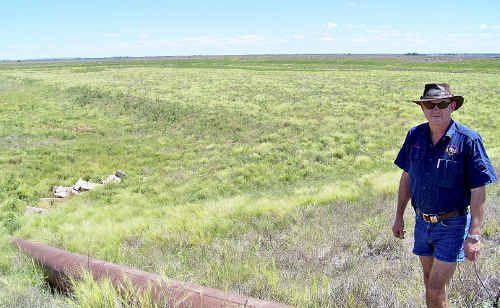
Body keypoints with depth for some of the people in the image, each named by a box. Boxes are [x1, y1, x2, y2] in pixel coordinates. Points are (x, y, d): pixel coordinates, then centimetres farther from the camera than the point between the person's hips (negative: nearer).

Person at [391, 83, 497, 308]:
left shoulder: (468, 140, -15)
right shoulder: (415, 135, -1)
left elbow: (478, 192, -14)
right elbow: (407, 177, 9)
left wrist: (474, 236, -17)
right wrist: (399, 216, 11)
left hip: (452, 225, -5)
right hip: (422, 222, 5)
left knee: (436, 289, -4)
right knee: (430, 282, 19)